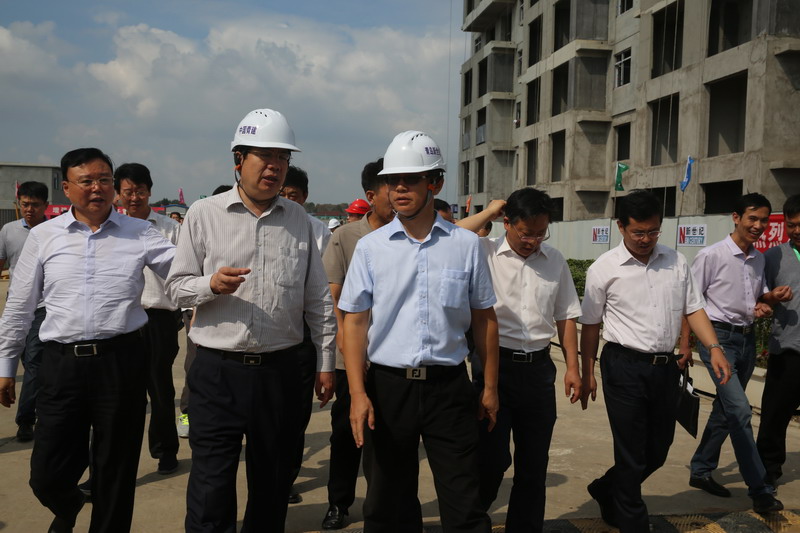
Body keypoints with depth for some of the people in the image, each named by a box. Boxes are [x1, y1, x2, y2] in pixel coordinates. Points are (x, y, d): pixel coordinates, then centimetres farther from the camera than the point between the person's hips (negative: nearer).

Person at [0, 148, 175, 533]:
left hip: (121, 361, -1)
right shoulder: (43, 237, 6)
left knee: (116, 472, 10)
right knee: (47, 476, 8)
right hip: (61, 363, 1)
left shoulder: (140, 234, 3)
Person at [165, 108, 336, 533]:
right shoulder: (203, 214, 1)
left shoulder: (298, 220, 8)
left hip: (279, 371, 3)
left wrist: (326, 362, 9)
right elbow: (176, 286, 3)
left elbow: (318, 299, 11)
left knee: (273, 485, 14)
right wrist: (212, 283, -18)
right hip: (217, 370, -2)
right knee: (211, 486, 1)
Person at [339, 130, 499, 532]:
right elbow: (354, 321, 0)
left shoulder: (466, 245, 2)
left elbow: (484, 318, 8)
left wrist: (490, 386, 8)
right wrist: (358, 394, -9)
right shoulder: (371, 247, 1)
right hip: (387, 385, 1)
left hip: (448, 385, 0)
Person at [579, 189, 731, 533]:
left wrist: (714, 348, -6)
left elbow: (693, 309, 9)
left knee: (658, 451, 16)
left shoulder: (676, 262, 6)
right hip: (624, 367, -5)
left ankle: (606, 491, 40)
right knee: (632, 456, 4)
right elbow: (590, 325, 1)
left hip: (665, 367, 5)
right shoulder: (604, 269, -5)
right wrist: (587, 374, 3)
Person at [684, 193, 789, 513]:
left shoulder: (759, 259, 8)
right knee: (740, 410, -13)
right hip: (719, 336, -7)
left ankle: (701, 470, 27)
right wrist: (684, 344, -9)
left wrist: (770, 298, 0)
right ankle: (759, 490, -4)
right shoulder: (711, 255, -11)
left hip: (747, 339, 7)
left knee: (725, 410, 13)